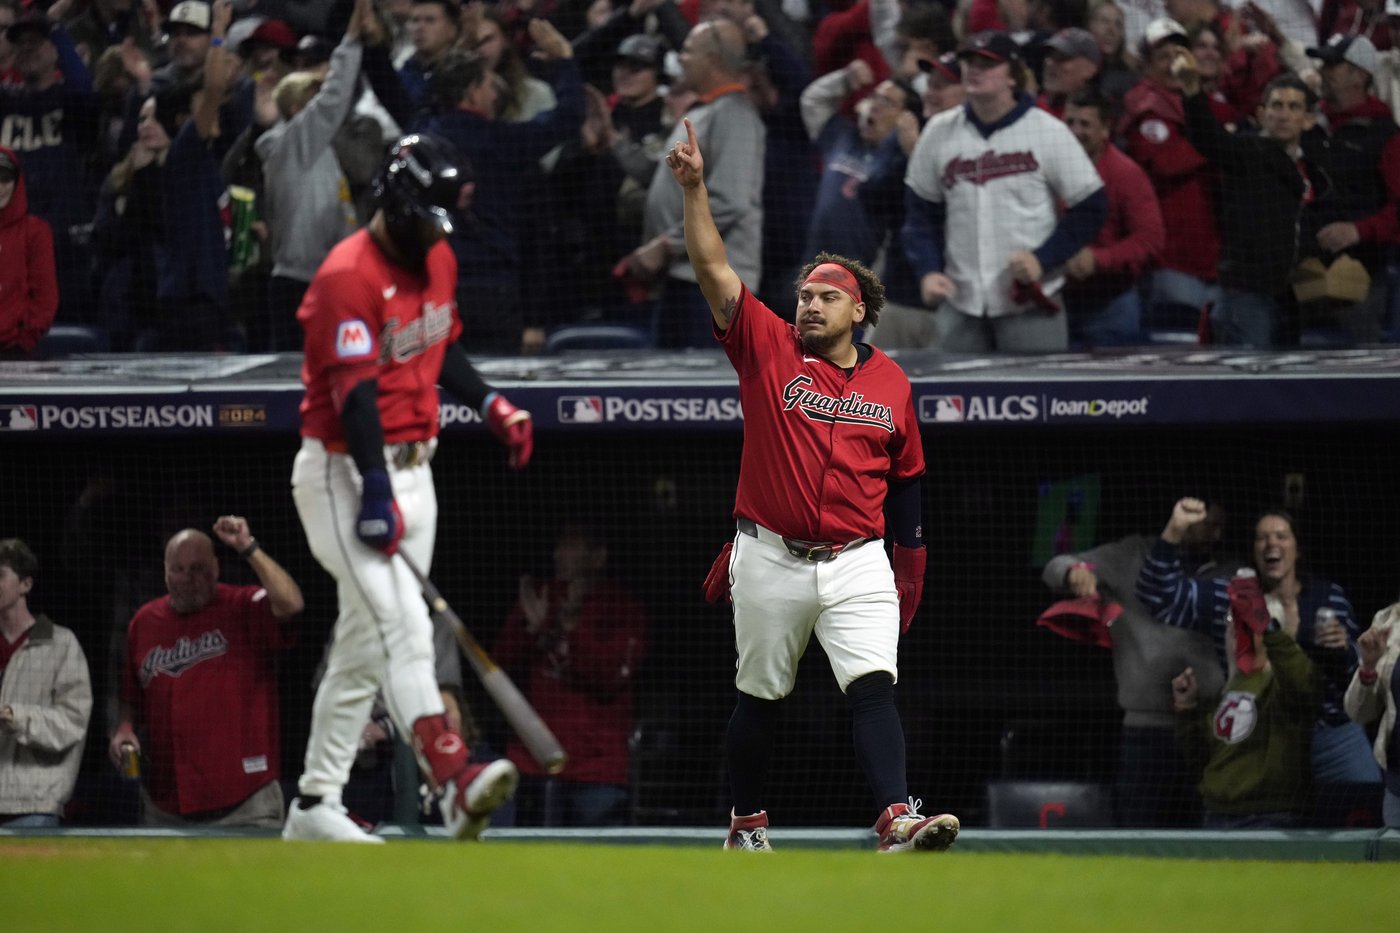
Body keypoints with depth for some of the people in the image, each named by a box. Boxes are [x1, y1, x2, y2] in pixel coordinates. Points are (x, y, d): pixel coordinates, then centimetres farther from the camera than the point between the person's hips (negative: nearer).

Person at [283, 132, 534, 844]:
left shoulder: (438, 260, 9)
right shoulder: (348, 275, -19)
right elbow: (354, 391, -25)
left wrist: (488, 404, 10)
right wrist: (378, 492, -30)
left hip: (410, 467, 9)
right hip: (346, 470, -9)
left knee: (365, 643, 11)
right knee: (401, 626, -22)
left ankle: (315, 807, 19)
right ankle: (454, 779, -36)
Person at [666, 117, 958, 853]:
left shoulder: (891, 383, 7)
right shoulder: (768, 350, 1)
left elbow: (905, 481, 15)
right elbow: (713, 270, -8)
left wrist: (910, 569, 15)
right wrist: (694, 190, -19)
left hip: (856, 564, 0)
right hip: (770, 561, 0)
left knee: (874, 687, -16)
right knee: (759, 700, 11)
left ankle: (897, 819, -28)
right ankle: (747, 824, 27)